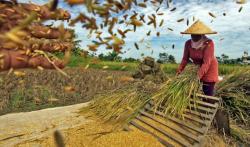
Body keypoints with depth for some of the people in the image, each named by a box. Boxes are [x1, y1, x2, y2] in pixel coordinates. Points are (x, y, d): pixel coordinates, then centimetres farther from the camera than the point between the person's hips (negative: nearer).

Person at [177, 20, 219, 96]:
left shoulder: (209, 43, -29)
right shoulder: (188, 43, -16)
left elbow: (206, 63, -33)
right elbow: (185, 59, -11)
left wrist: (198, 76, -42)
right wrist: (179, 71, -20)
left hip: (209, 68, -4)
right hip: (197, 67, 4)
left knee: (208, 92, -3)